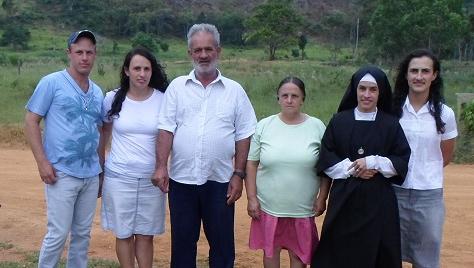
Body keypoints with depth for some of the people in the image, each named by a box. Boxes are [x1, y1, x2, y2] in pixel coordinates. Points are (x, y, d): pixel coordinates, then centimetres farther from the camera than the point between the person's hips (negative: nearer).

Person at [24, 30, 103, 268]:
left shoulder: (98, 92, 12)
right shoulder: (52, 83, -5)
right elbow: (31, 122, -5)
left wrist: (101, 170, 15)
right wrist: (42, 162, -13)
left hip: (91, 176, 6)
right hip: (62, 174, -5)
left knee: (83, 234, 12)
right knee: (58, 234, -4)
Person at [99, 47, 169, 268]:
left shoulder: (163, 100, -3)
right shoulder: (113, 99, -1)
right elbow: (104, 133, 11)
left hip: (151, 179, 0)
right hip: (119, 178, 0)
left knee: (145, 235, 8)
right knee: (124, 234, 8)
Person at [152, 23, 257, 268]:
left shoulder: (235, 90, 2)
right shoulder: (177, 87, 3)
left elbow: (243, 137, 2)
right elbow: (166, 129, -1)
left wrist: (238, 175, -3)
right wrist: (161, 166, -11)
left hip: (220, 181, 0)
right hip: (181, 180, 1)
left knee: (222, 244, 9)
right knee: (182, 243, 12)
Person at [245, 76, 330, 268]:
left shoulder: (317, 127, -3)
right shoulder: (264, 126, -2)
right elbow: (251, 164, 1)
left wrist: (322, 198, -1)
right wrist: (251, 198, -3)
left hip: (302, 208, 0)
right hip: (269, 207, 1)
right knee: (270, 251, 14)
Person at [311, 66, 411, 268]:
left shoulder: (391, 124, 2)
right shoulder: (339, 121, 2)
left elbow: (403, 162, 0)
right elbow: (325, 159, 1)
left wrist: (373, 162, -13)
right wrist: (351, 169, -13)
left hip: (379, 200, 0)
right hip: (344, 198, 0)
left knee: (375, 251, 4)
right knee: (340, 252, 3)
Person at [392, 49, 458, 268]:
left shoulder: (444, 114, -2)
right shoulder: (391, 109, -3)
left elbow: (446, 156, 11)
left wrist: (425, 171, 9)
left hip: (429, 194, 0)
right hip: (395, 191, 0)